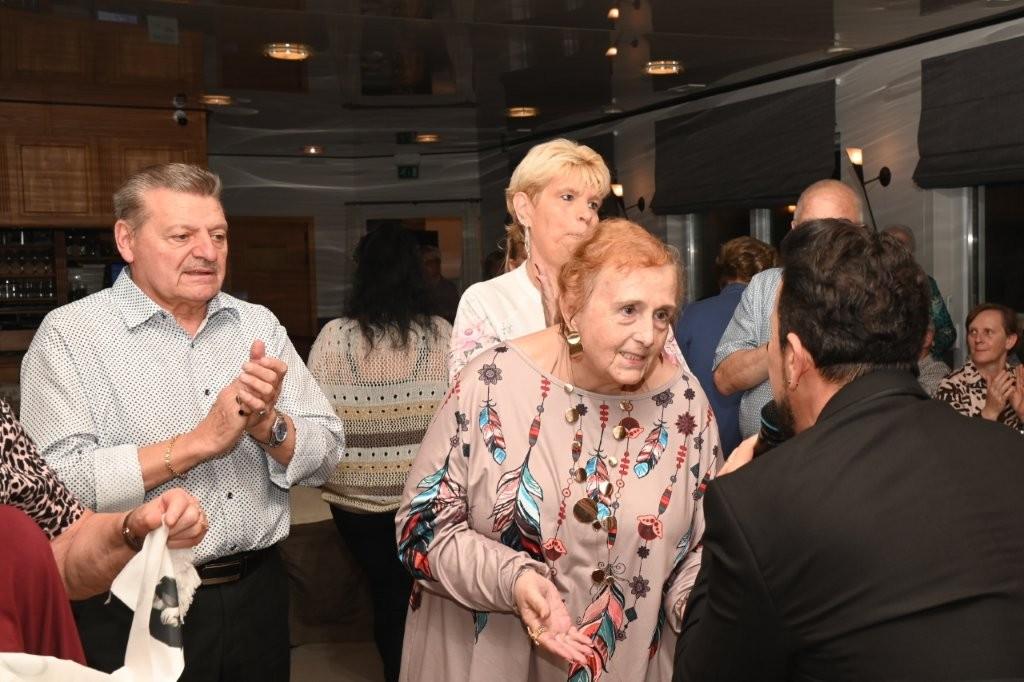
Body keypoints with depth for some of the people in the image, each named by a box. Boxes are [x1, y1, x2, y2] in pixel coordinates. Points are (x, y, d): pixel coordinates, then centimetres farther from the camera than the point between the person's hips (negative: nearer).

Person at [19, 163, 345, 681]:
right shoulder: (70, 334, -8)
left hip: (258, 594, 5)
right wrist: (199, 442, -21)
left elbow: (326, 455, 2)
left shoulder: (258, 324, 5)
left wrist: (268, 426, -18)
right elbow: (54, 483, -20)